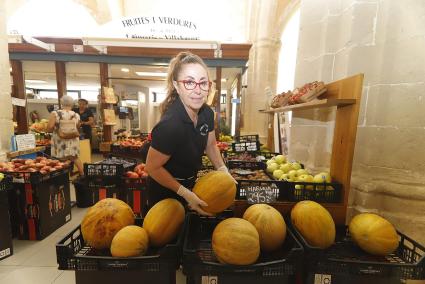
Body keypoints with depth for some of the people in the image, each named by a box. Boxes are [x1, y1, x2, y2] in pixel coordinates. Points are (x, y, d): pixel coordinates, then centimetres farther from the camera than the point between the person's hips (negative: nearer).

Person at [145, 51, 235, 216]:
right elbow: (152, 167, -24)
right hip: (165, 192, -6)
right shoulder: (169, 125, -35)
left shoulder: (207, 113, -14)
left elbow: (210, 145, 3)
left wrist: (223, 170, -7)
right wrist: (185, 193, -23)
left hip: (189, 183, 6)